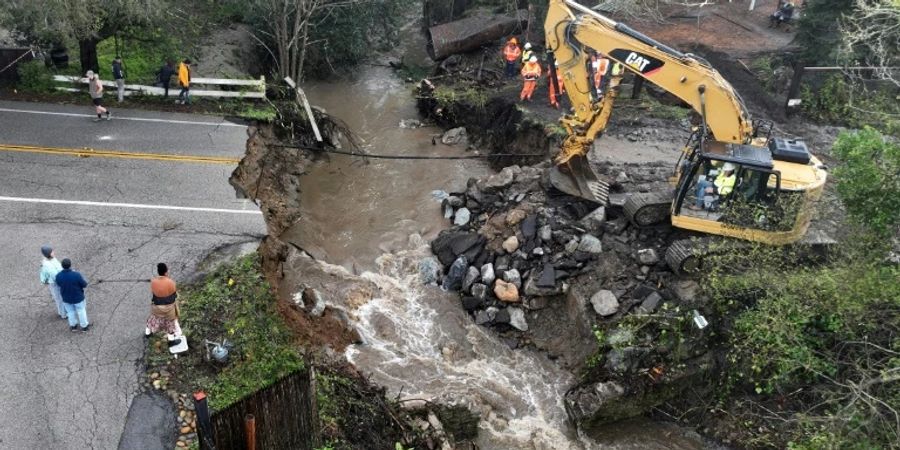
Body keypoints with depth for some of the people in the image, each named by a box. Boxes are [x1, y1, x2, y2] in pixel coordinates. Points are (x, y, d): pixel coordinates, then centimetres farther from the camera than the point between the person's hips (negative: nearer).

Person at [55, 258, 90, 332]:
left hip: (66, 298, 3)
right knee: (81, 311, 23)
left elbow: (59, 284, -2)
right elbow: (84, 285, -18)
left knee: (71, 311, 27)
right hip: (78, 297, -2)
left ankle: (73, 326, 46)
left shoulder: (58, 276, -24)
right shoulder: (76, 275, -34)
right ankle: (84, 326, 40)